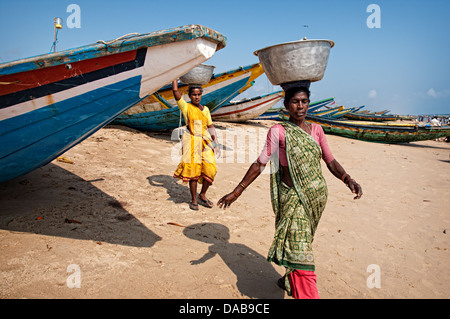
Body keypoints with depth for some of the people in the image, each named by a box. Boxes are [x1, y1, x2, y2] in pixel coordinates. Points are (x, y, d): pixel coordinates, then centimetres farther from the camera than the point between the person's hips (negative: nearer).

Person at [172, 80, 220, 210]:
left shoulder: (205, 109, 15)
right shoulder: (186, 107, 4)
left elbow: (211, 127, 16)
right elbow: (175, 90, -6)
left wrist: (215, 143, 10)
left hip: (206, 141, 4)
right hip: (192, 141, -4)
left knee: (210, 170, -3)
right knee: (193, 170, -3)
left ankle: (202, 195, 19)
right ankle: (194, 200, 11)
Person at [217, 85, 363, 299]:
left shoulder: (316, 130, 7)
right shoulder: (278, 131, -7)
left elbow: (331, 161, 9)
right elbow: (260, 163, -8)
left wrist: (348, 179, -9)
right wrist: (236, 192, -11)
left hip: (317, 196, 4)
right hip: (293, 196, -4)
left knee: (299, 242, 16)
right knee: (299, 249, -8)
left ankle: (290, 280, 39)